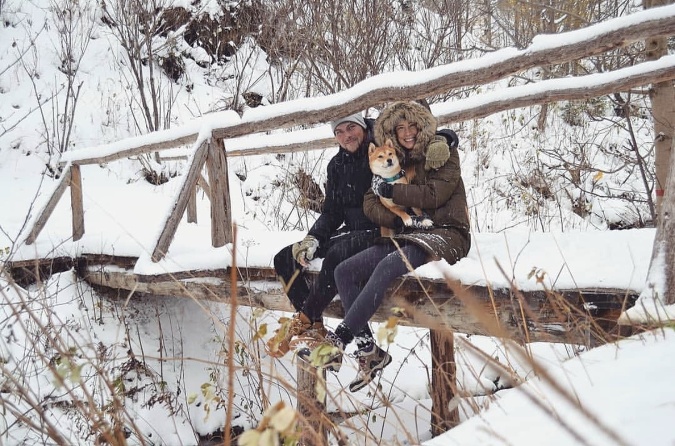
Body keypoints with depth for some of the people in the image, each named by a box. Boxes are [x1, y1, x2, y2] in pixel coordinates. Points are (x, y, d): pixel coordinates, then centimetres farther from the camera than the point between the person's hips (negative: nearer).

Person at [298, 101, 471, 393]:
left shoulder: (442, 152, 2)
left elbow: (435, 194, -13)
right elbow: (370, 203, 8)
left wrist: (391, 191, -8)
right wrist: (395, 220, -11)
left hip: (445, 235, -7)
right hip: (408, 236, 7)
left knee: (387, 266, -35)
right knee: (345, 271, -13)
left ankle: (338, 340, -35)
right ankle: (368, 351, -17)